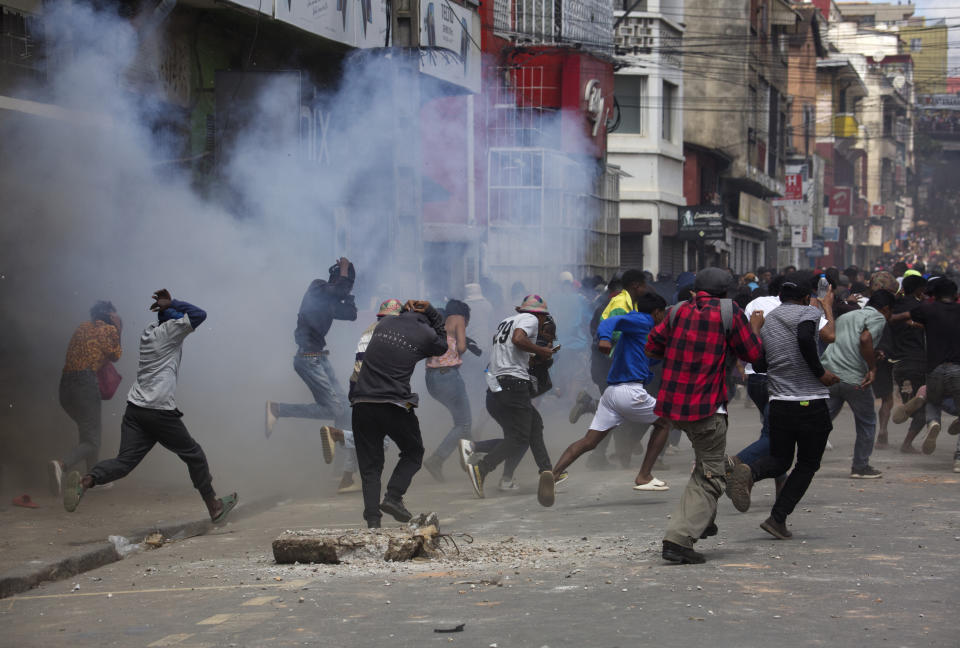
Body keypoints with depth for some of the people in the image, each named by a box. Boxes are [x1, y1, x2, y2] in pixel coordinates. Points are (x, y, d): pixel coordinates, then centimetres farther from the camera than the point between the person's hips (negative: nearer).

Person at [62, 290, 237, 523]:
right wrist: (171, 303, -1)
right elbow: (198, 315, -12)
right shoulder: (169, 331, -5)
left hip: (135, 408, 7)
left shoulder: (148, 332, 18)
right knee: (193, 455, 10)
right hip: (160, 412, -7)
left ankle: (86, 481, -28)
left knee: (125, 460, -1)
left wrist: (167, 306, 20)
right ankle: (214, 507, 21)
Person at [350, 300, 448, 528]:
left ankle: (372, 520, -1)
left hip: (362, 404, 4)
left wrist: (406, 309, 29)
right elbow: (442, 344, 24)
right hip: (394, 405, -3)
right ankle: (393, 496, 0)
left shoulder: (385, 323, 12)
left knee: (370, 464, 9)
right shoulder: (425, 334, 1)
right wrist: (432, 312, 20)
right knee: (413, 452, 19)